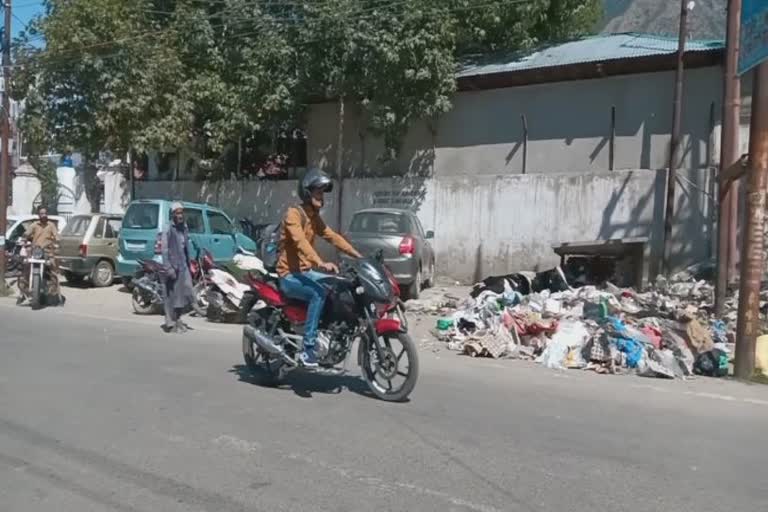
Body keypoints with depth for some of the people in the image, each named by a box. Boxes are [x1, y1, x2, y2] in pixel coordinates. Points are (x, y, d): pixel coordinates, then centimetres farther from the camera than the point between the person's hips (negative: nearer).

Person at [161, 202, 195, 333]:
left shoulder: (184, 228, 13)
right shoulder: (168, 230, -10)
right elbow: (165, 250, -15)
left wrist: (189, 264, 17)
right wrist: (168, 268, -22)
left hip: (183, 267, 7)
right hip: (173, 267, -7)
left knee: (188, 295, 8)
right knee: (172, 295, 1)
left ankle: (177, 318, 25)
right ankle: (171, 323, 11)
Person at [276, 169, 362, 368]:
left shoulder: (315, 218, 13)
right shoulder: (293, 214, -14)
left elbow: (333, 237, 9)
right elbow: (301, 242, -31)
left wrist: (358, 256, -1)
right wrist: (321, 263, -46)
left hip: (306, 272, 9)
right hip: (290, 275, -8)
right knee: (320, 292, -33)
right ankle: (308, 349, -30)